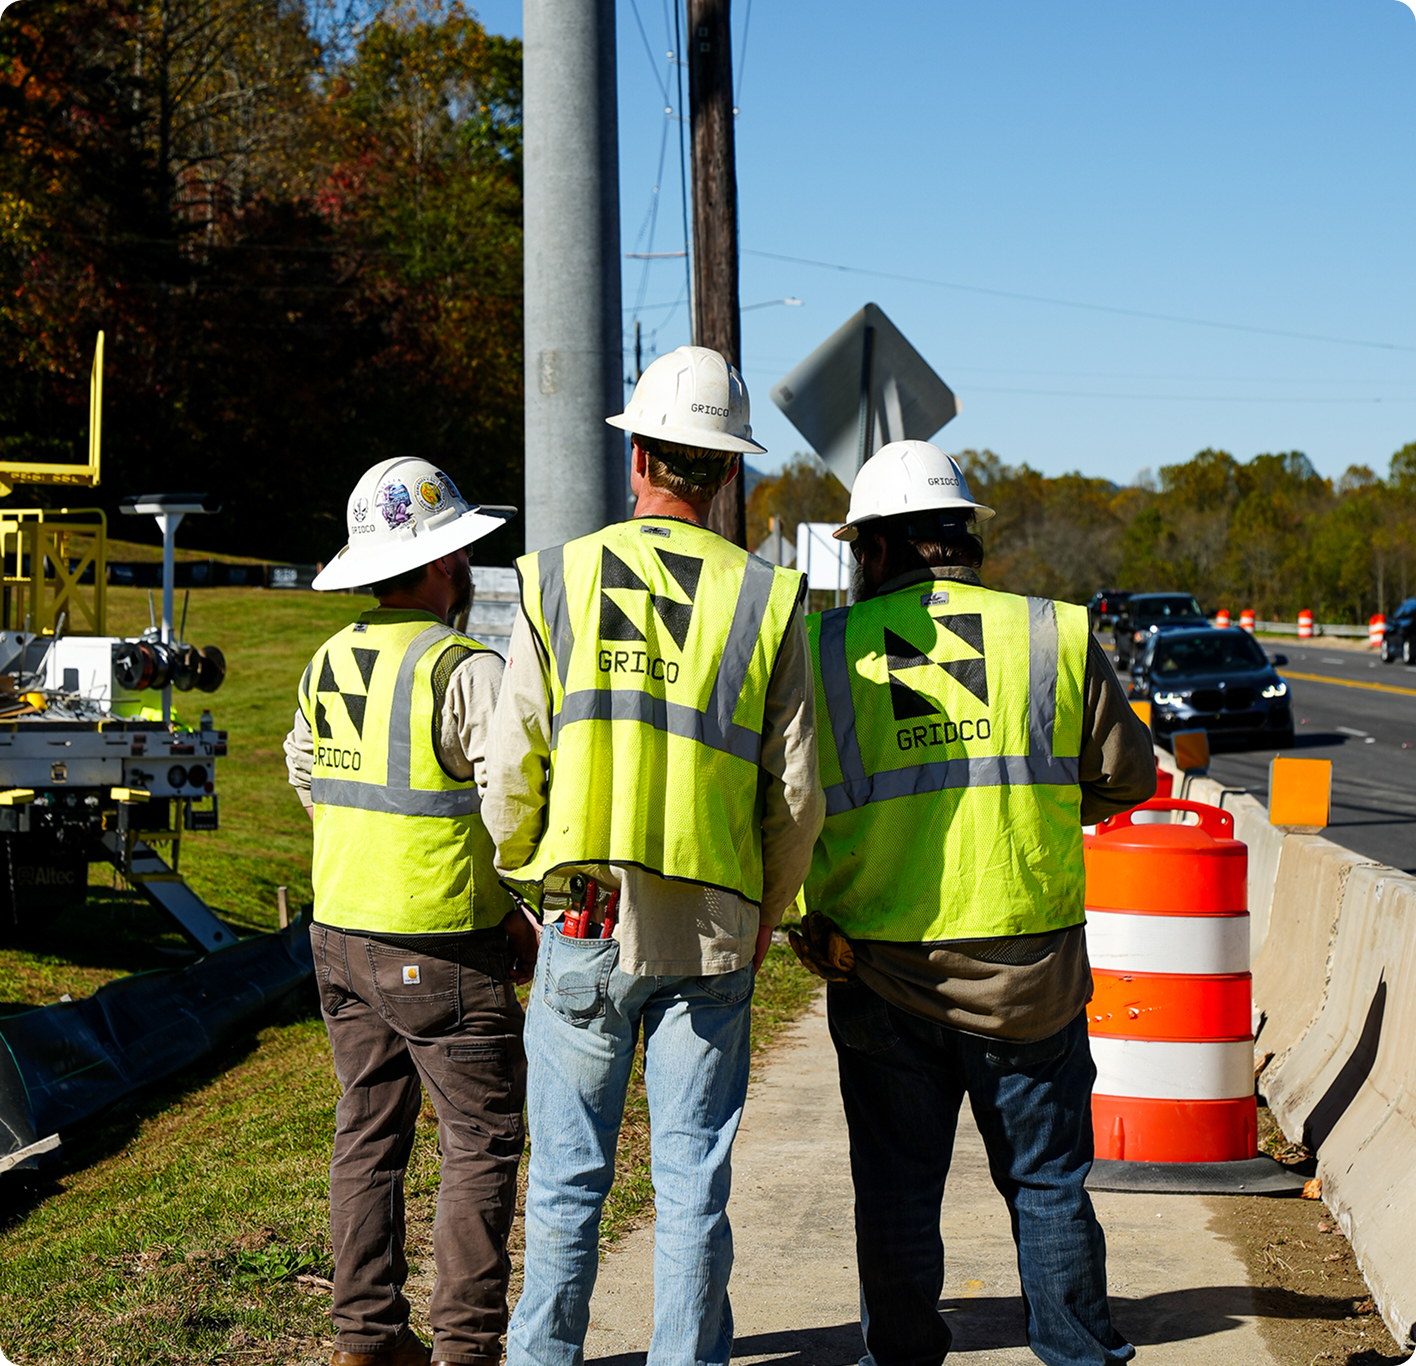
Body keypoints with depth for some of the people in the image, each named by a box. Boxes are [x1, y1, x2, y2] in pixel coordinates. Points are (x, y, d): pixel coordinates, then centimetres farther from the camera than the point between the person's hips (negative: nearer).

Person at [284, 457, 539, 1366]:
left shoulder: (330, 663, 8)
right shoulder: (466, 672, -17)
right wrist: (531, 917, -8)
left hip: (340, 932, 7)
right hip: (442, 949, -7)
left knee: (370, 1131, 13)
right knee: (482, 1139, 2)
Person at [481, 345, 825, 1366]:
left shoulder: (557, 582, -2)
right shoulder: (765, 598, -1)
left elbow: (513, 774, -2)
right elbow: (795, 795, -1)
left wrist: (524, 882, 15)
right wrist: (765, 913, 15)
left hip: (587, 926, 0)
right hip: (713, 930, 0)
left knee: (569, 1176, 9)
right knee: (693, 1182, 7)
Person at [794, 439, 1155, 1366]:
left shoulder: (826, 648, -3)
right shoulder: (1055, 636, -1)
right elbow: (1126, 777, 7)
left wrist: (810, 918, 13)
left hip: (880, 971, 0)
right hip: (1029, 965, 0)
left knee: (897, 1185, 11)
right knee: (1047, 1180, 11)